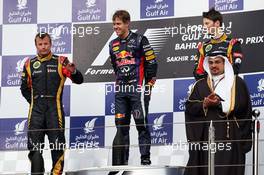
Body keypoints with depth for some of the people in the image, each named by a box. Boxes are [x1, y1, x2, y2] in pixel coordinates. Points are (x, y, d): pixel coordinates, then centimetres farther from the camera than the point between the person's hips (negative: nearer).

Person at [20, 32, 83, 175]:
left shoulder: (60, 62, 3)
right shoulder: (30, 64, 10)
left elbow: (79, 80, -2)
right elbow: (25, 88, 18)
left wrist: (73, 71, -22)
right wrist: (34, 101, 8)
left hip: (55, 108, -2)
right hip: (36, 110, 2)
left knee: (57, 142, -2)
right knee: (34, 143, 2)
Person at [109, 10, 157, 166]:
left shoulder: (139, 40, -4)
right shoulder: (113, 45, 15)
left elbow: (152, 62, -4)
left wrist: (148, 84, -3)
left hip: (138, 88, -6)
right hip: (121, 90, 6)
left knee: (141, 123, -7)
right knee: (121, 125, 5)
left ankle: (146, 158, -4)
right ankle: (121, 161, 9)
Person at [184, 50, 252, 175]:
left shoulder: (237, 83, 7)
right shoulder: (200, 85, 16)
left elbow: (240, 106, -5)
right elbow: (189, 108, 7)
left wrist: (219, 104, -12)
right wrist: (204, 104, -11)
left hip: (229, 136, -3)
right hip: (206, 136, 3)